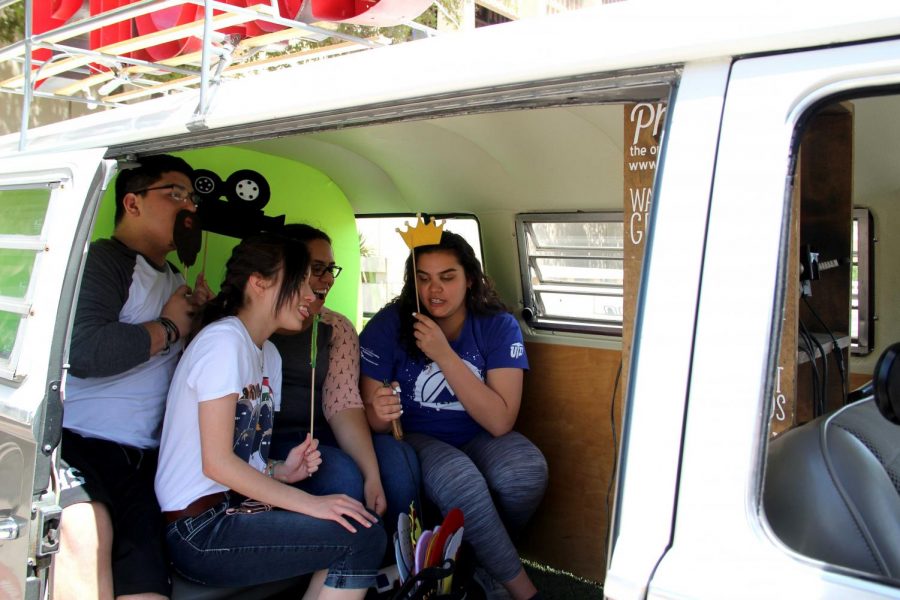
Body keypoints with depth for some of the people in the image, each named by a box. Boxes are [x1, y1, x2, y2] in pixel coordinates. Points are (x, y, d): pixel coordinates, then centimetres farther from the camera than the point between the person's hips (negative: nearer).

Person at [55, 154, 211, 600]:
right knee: (85, 529, -37)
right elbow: (84, 353, -21)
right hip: (76, 441, -6)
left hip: (143, 462, 7)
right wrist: (168, 327, -5)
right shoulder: (104, 260, -1)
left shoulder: (177, 283, 24)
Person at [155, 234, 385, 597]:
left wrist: (281, 471, -5)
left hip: (233, 507, 9)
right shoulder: (223, 339, -14)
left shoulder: (268, 353, 14)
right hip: (199, 529, -9)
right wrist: (309, 502, -19)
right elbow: (217, 463, -19)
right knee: (364, 536, -17)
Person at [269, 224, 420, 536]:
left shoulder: (337, 328, 6)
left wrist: (372, 476, -21)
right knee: (342, 475, -29)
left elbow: (343, 404, -8)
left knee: (399, 458, -20)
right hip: (268, 440, -4)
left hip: (320, 435, 4)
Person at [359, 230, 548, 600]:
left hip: (478, 438, 2)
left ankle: (477, 555, 1)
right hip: (415, 439, -1)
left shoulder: (499, 326, -10)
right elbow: (368, 416, -9)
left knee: (526, 470, -30)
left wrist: (444, 355, -27)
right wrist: (379, 412, -35)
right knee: (460, 480, -34)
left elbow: (500, 422, -20)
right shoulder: (389, 325, -12)